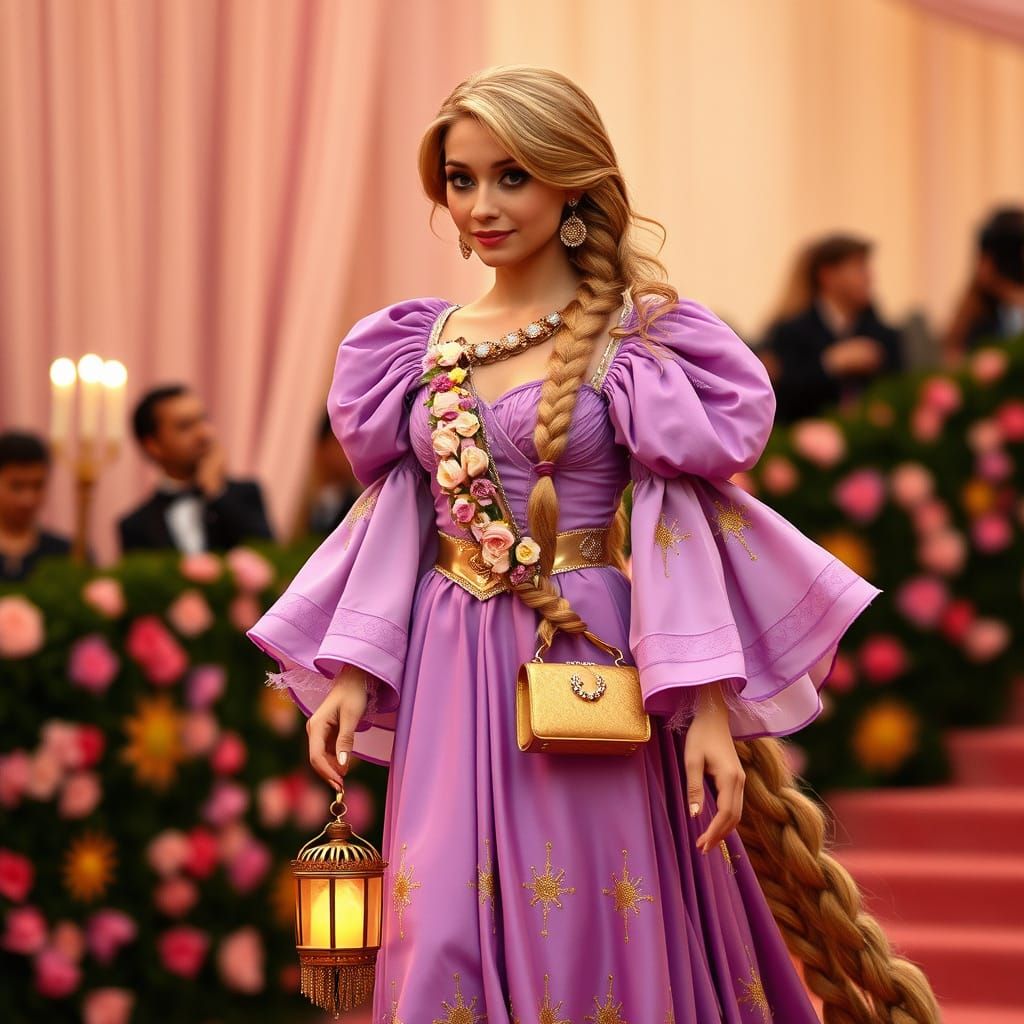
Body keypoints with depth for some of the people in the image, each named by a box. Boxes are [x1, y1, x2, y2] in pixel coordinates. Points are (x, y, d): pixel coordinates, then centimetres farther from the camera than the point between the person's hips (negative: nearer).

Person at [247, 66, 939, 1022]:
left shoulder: (636, 337, -3)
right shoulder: (426, 343, 10)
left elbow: (679, 530, -8)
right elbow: (396, 526, 13)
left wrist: (707, 708, -15)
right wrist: (351, 677, 3)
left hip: (590, 672, -4)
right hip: (453, 685, 4)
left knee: (592, 947, -1)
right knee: (444, 946, 1)